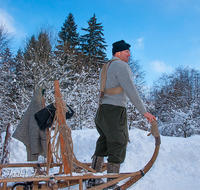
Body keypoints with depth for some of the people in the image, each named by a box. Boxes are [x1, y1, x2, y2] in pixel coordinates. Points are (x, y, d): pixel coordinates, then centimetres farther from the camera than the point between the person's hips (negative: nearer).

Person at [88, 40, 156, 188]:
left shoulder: (105, 67, 21)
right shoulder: (121, 66, -8)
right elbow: (131, 90, -17)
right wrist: (144, 112, -17)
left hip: (102, 110, 9)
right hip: (115, 110, -9)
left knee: (102, 145, 17)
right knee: (117, 147, -2)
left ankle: (94, 179, 25)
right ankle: (111, 185, 5)